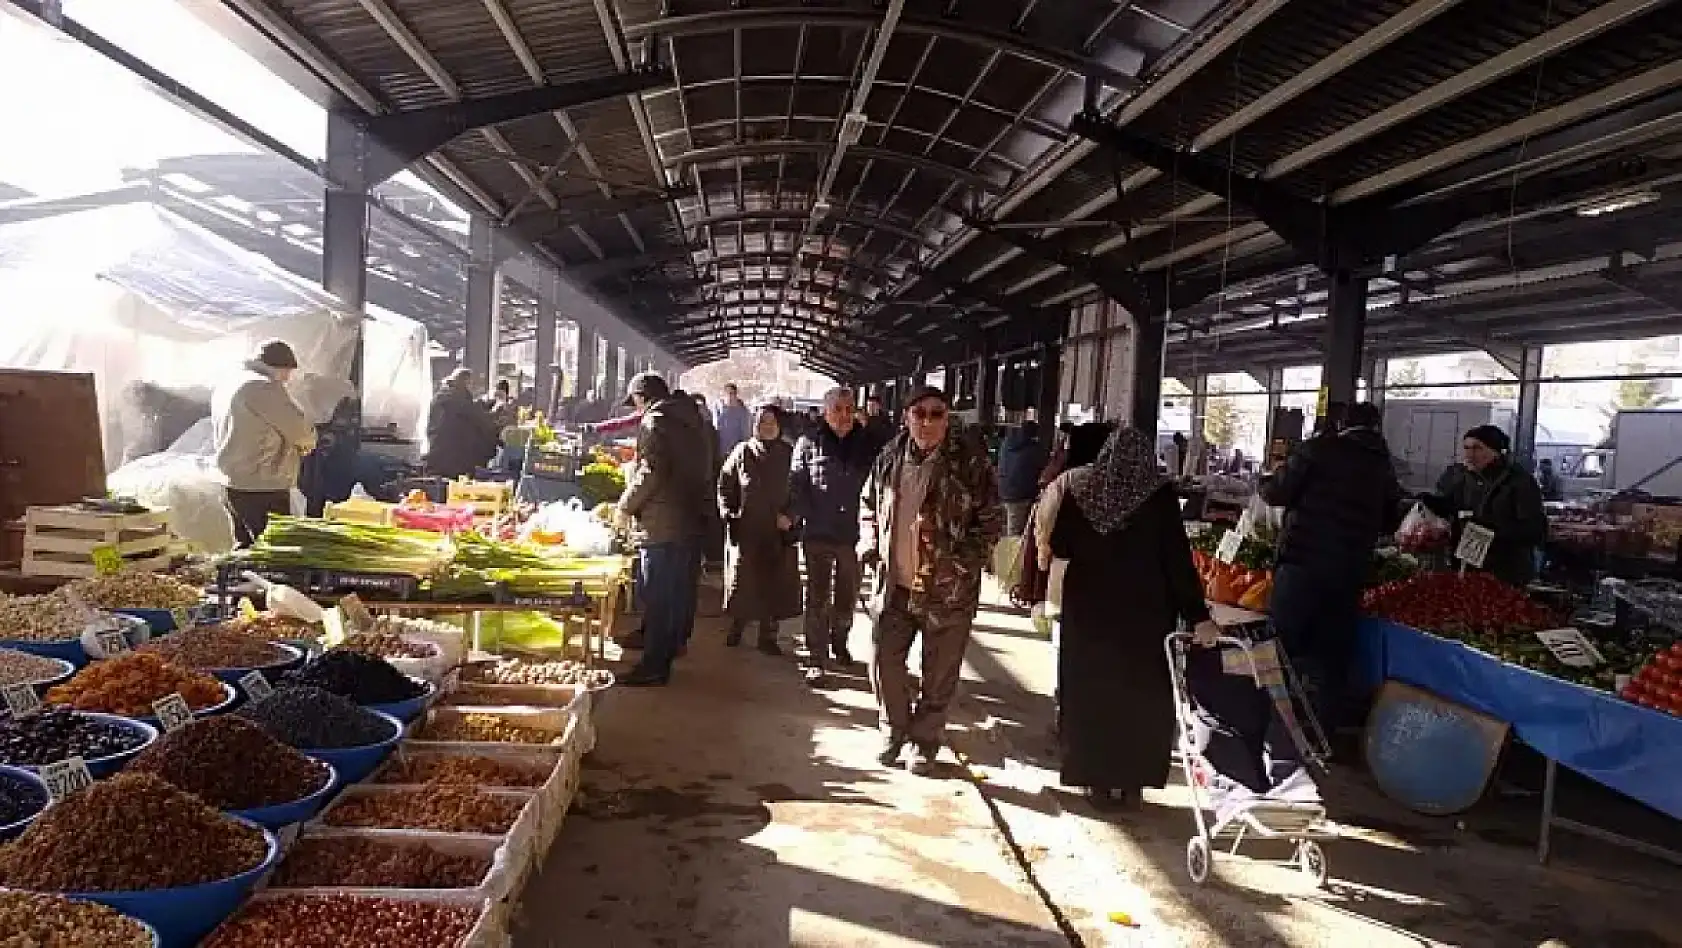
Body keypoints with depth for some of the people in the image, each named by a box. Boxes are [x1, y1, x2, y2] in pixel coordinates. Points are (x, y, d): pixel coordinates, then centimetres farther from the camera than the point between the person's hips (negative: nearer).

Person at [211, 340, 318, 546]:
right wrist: (308, 442, 8)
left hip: (233, 484, 10)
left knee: (246, 550, 16)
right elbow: (300, 429, -15)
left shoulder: (224, 387, 15)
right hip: (263, 489, -10)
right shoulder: (263, 387, -16)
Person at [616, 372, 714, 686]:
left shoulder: (655, 421, -11)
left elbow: (651, 472, -21)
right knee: (681, 592, 16)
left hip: (661, 525, -9)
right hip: (693, 520, 9)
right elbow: (707, 469, 20)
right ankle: (669, 652, 27)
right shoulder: (695, 421, 16)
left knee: (657, 597, -3)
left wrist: (626, 505, -10)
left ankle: (654, 666, 2)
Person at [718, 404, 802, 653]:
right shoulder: (743, 452, 2)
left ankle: (768, 634, 14)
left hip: (777, 532, 1)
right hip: (745, 530, 0)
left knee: (774, 584, 3)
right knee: (742, 580, 8)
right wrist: (729, 513, -5)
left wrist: (790, 516, -8)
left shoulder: (788, 454, 3)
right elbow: (725, 484, 4)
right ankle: (736, 628, 26)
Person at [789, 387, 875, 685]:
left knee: (847, 595, 18)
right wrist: (806, 517, -9)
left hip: (853, 534, 2)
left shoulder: (867, 444, 1)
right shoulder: (809, 443, -2)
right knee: (817, 598, 4)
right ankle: (816, 659, 11)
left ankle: (839, 644, 39)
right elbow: (796, 485, 0)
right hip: (818, 534, -2)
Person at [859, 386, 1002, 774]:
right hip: (895, 585, 4)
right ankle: (894, 730, 34)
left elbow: (992, 520, -6)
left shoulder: (970, 463, -10)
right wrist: (869, 541, 1)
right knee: (885, 662, 11)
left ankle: (924, 740, 30)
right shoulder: (889, 458, 3)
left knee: (939, 674, 9)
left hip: (948, 591, -3)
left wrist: (966, 560, -17)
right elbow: (868, 504, 17)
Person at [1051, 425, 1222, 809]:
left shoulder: (1080, 486, -3)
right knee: (1142, 696, 11)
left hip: (1088, 607, 2)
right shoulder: (1159, 492, -9)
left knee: (1090, 690, 12)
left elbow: (1059, 546, 1)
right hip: (1146, 611, -2)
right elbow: (1178, 558, -12)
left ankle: (1096, 779, 18)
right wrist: (1197, 615, -10)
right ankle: (1131, 781, 15)